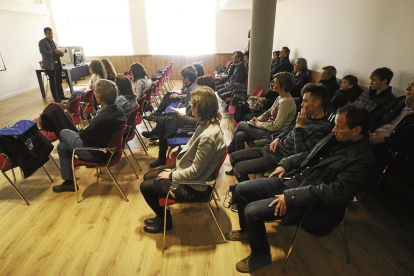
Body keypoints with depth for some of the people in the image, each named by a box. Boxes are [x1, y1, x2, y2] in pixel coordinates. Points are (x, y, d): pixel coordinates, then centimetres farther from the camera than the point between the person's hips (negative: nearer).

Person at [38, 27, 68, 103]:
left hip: (58, 64, 6)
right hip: (50, 65, -6)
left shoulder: (53, 42, 17)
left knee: (59, 81, 11)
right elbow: (43, 52, -15)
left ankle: (61, 96, 19)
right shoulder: (42, 42, -3)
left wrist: (61, 53, -1)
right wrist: (54, 52, -26)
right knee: (53, 82, 0)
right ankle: (56, 98, 6)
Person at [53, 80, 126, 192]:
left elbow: (84, 135, -18)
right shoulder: (118, 110, -10)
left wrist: (82, 130, 2)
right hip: (107, 146, 8)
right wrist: (88, 128, -5)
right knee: (62, 147, 23)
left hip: (94, 153, -8)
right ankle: (68, 182, 36)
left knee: (64, 133, 15)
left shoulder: (101, 119, -38)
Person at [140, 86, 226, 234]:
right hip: (186, 169, 9)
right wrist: (181, 149, 4)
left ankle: (165, 221, 25)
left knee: (145, 187, 2)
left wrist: (171, 175, -15)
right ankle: (162, 216, 33)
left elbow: (195, 171, -27)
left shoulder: (208, 136, -34)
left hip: (192, 186, -9)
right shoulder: (208, 123, -5)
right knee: (147, 177, 18)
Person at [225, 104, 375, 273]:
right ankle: (246, 230, 32)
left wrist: (291, 196, -25)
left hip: (311, 202, -8)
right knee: (241, 189, 4)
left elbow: (335, 192, -25)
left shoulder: (362, 160, -18)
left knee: (252, 211, -19)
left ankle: (261, 256, 11)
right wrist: (285, 164, 6)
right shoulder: (336, 137, 6)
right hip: (292, 179, 8)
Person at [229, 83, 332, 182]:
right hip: (275, 147, 9)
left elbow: (299, 152, -22)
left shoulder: (323, 128, -18)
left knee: (239, 168, -17)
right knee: (234, 157, 7)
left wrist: (299, 126, -19)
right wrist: (277, 139, 6)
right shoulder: (307, 115, 7)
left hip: (283, 157, -9)